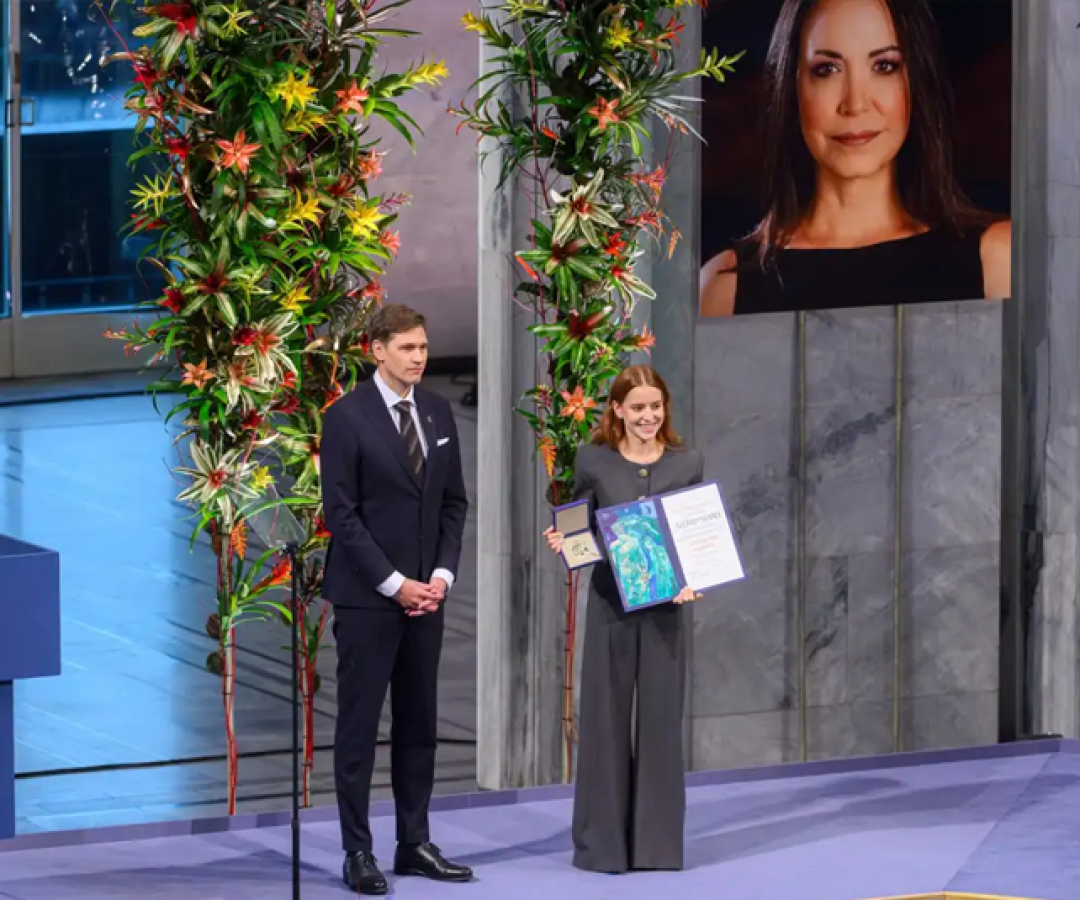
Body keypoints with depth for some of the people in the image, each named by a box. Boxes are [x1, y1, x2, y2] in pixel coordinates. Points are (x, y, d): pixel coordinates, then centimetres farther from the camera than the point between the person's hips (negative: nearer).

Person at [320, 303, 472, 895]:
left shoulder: (437, 412, 9)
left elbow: (453, 502, 13)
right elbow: (341, 512, -12)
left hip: (425, 592, 6)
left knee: (418, 723, 8)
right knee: (359, 723, -2)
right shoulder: (347, 417, -9)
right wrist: (394, 584, -14)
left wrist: (442, 575, -1)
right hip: (366, 595, -6)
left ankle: (415, 844, 14)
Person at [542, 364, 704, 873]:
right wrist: (563, 542, -15)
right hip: (609, 606, -1)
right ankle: (602, 842, 9)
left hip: (664, 607, 1)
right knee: (605, 719, 2)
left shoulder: (687, 464, 3)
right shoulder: (594, 461, 0)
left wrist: (691, 582, -13)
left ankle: (657, 841, 11)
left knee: (660, 720, 3)